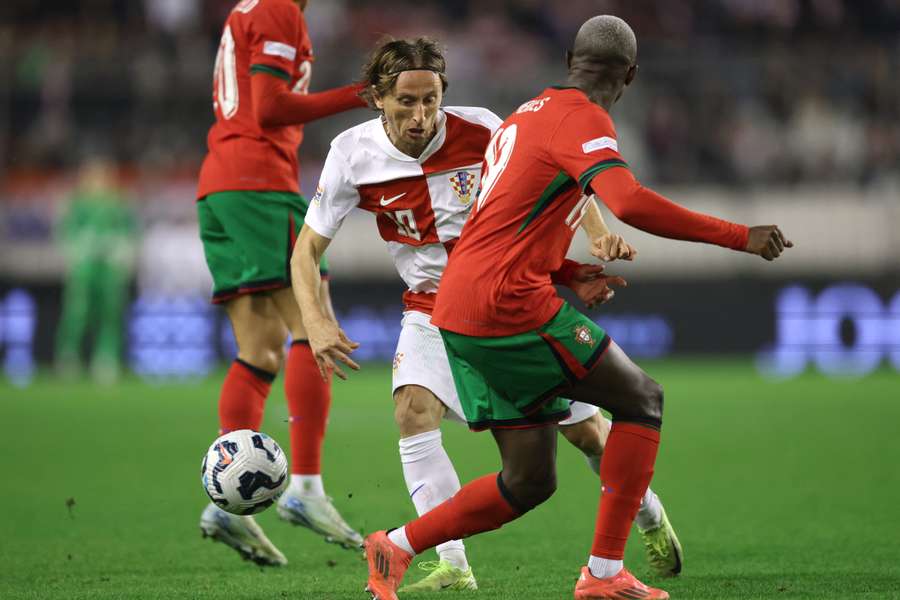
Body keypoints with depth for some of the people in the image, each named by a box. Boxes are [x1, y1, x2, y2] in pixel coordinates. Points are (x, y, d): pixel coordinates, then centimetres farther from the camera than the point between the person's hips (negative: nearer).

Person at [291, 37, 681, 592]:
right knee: (414, 408, -27)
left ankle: (650, 516, 36)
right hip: (432, 311, 1)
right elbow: (308, 248, -9)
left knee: (585, 429, 5)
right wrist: (316, 321, -25)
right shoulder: (353, 155, -16)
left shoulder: (479, 130, -19)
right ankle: (454, 568, -24)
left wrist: (600, 234, -21)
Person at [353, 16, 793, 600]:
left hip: (455, 314, 9)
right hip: (510, 304, -9)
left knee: (531, 481, 11)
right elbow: (630, 203, -26)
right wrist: (739, 236, -21)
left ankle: (396, 547, 11)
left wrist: (575, 275, 19)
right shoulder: (583, 120, -8)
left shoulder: (528, 114, 22)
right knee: (642, 399, 3)